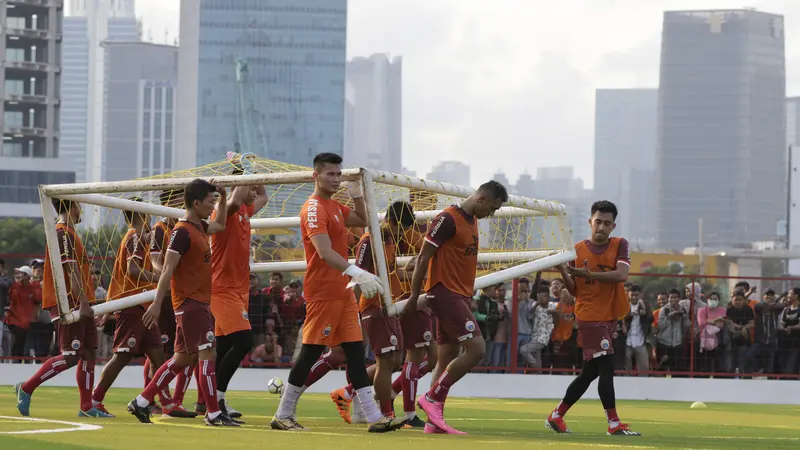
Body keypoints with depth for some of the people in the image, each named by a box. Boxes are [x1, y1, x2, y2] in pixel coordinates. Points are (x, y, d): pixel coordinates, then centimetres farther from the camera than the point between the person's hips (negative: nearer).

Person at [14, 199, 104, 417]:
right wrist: (84, 303, -25)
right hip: (68, 304, -10)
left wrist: (87, 302, 20)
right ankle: (26, 389, -5)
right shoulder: (63, 233, -13)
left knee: (89, 352, 7)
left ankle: (86, 407, 7)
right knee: (71, 356, -12)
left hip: (78, 303, 10)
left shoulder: (69, 233, 19)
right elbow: (71, 271, -20)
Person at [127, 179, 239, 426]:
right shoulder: (182, 232, -14)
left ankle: (141, 403, 16)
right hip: (191, 302, -10)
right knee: (207, 354, -11)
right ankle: (214, 414, -10)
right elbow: (167, 270, -18)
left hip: (199, 302, 10)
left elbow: (220, 225, 38)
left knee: (184, 357, 11)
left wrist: (224, 198, 23)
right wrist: (157, 304, -22)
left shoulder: (199, 228, 15)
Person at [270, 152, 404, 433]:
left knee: (355, 351, 5)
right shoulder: (314, 208, -15)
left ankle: (375, 417, 3)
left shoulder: (335, 206, 15)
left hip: (342, 292, 9)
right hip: (323, 292, -9)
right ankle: (283, 416, 4)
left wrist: (357, 195, 13)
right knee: (311, 353, -5)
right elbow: (324, 252, -27)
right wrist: (357, 273, -38)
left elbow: (363, 221, 30)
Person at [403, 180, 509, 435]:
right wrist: (414, 297, -11)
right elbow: (423, 258, -12)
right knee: (476, 349, -16)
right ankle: (432, 398, -9)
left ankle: (434, 421, 9)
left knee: (448, 359, 8)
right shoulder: (448, 219, -13)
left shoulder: (472, 221, 16)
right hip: (445, 293, -10)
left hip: (460, 296, 10)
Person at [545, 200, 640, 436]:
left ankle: (556, 416, 25)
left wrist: (591, 275, -27)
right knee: (606, 366, -14)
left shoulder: (620, 245, 1)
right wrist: (563, 272, -14)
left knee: (589, 372, 12)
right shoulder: (577, 250, -1)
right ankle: (614, 423, -11)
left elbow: (622, 274, -18)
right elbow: (574, 291, 4)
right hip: (589, 316, -4)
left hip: (610, 317, 4)